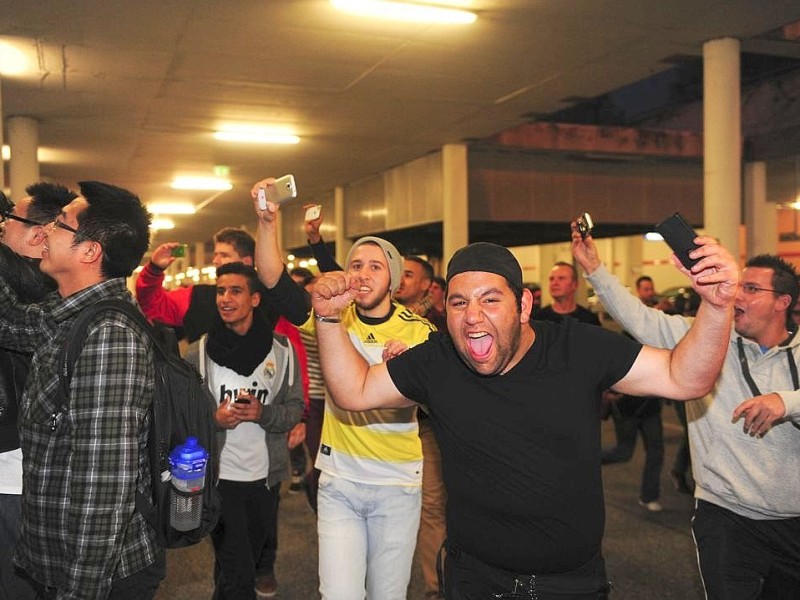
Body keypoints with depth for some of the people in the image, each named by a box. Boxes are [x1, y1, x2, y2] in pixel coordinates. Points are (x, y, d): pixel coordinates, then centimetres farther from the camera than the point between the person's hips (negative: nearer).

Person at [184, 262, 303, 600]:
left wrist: (263, 413, -17)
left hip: (266, 476, 2)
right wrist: (214, 419, -17)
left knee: (251, 562, 20)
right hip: (219, 475, -2)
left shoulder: (281, 350, -1)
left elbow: (295, 406, 1)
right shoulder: (200, 352, -2)